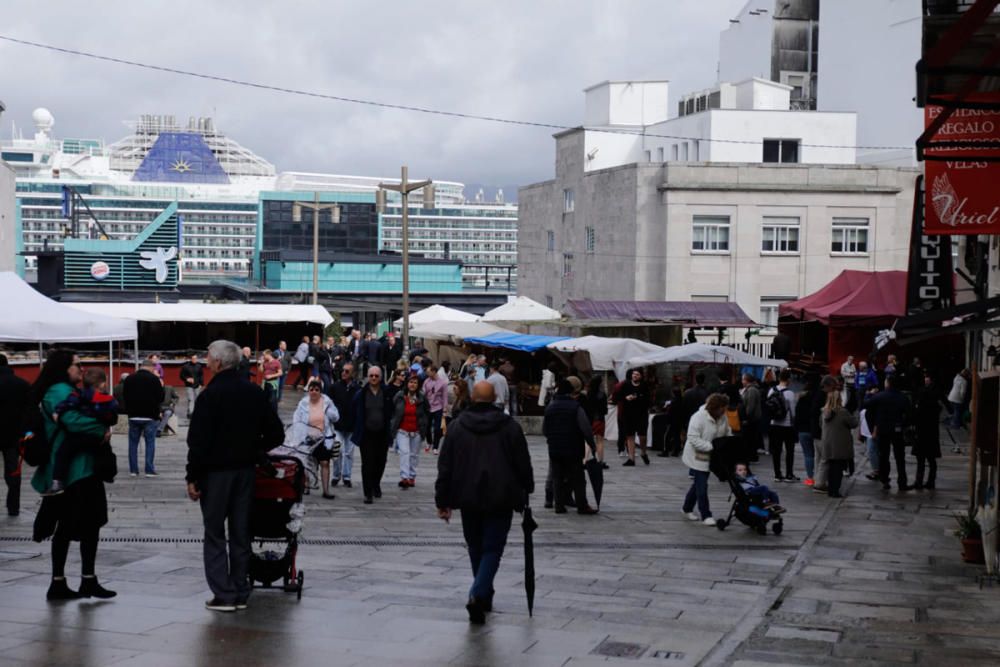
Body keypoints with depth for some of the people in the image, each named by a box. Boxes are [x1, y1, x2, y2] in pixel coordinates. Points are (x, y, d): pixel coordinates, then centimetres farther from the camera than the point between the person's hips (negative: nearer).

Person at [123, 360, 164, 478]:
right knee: (150, 443, 3)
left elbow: (124, 396, 10)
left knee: (133, 443, 11)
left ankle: (133, 469, 9)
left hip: (133, 416, 3)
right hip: (150, 416, -3)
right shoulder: (154, 379, -9)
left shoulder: (129, 379, 3)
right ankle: (149, 470, -1)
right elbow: (161, 398, -5)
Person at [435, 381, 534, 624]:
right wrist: (526, 491, 16)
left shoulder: (457, 426, 1)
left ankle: (483, 596, 28)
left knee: (476, 548, 18)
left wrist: (442, 501, 7)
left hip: (468, 498, 2)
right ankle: (479, 594, -20)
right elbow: (523, 462, 2)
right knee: (492, 549, 0)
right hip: (501, 499, -2)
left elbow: (445, 467, 2)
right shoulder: (509, 426, -3)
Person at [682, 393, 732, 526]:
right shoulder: (699, 417, -24)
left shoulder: (723, 418, -2)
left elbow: (727, 434, 11)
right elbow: (694, 439, -28)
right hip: (697, 457, -7)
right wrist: (712, 446, -32)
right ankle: (706, 515, 3)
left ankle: (687, 508, 33)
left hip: (709, 457, 7)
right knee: (701, 486, -5)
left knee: (698, 484, 17)